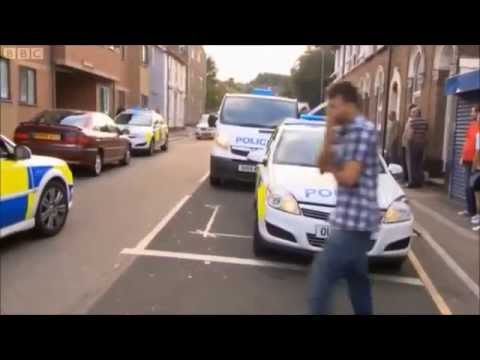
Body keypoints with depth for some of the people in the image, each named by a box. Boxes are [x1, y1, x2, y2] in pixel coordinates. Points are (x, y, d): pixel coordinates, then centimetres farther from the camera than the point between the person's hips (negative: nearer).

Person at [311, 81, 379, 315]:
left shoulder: (363, 130, -15)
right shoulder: (343, 131, 12)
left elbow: (349, 177, -21)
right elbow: (322, 165, 9)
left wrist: (332, 169, 1)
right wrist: (329, 133, -3)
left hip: (353, 220, -10)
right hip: (352, 219, 10)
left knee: (322, 275, -8)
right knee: (356, 277, 21)